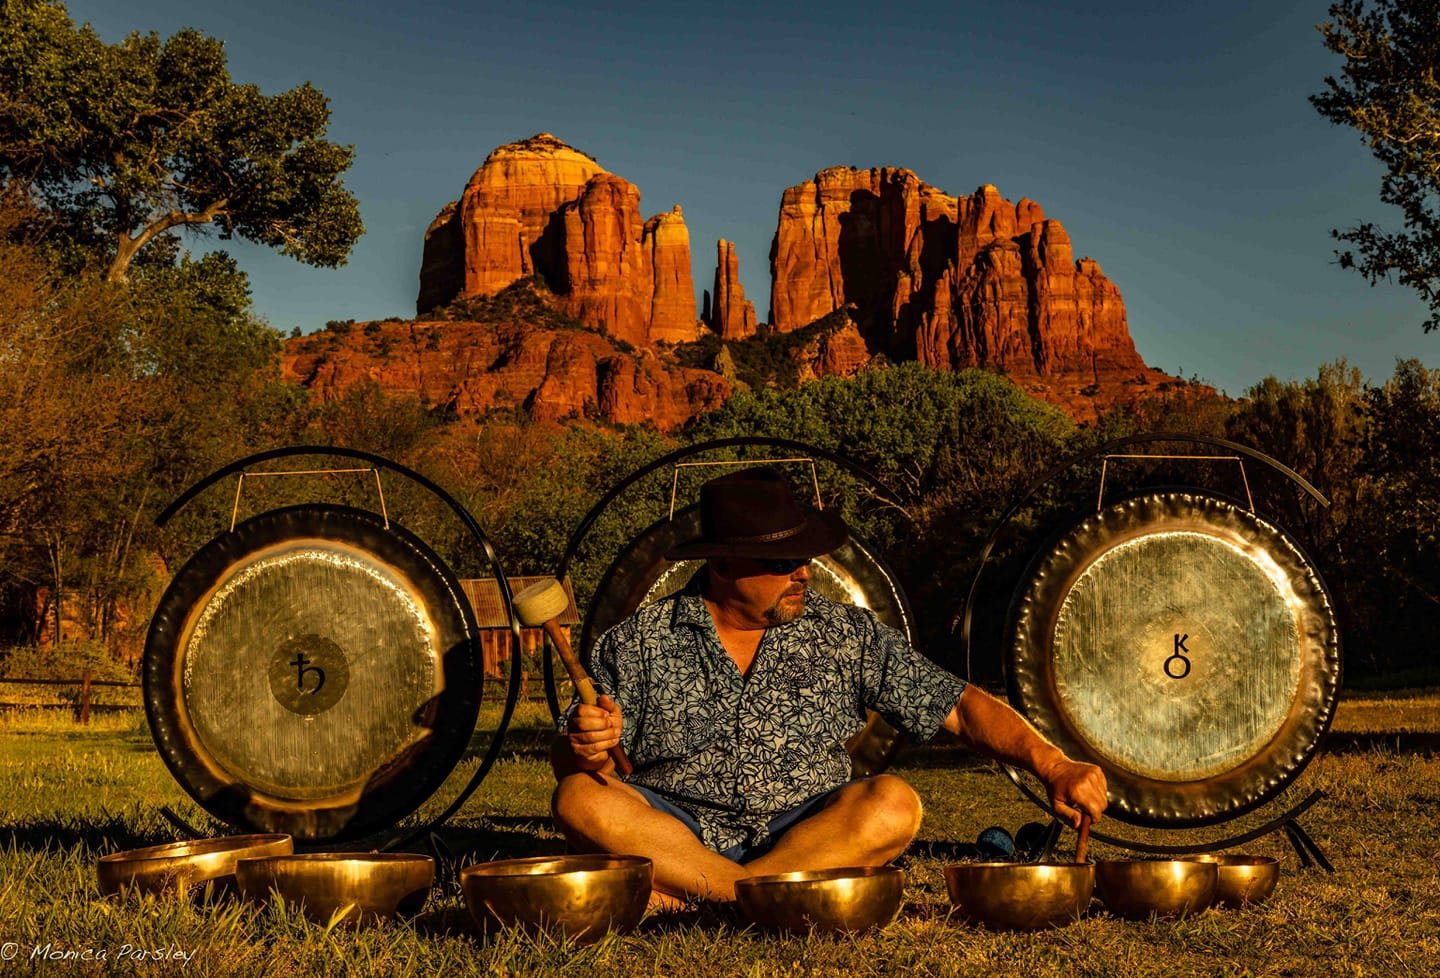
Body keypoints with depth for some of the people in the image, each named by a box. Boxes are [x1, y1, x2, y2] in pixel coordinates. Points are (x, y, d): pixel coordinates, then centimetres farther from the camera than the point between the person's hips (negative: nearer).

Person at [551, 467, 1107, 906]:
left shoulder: (846, 635, 7)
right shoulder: (639, 642, 4)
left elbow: (959, 707, 5)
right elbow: (568, 764, 4)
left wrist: (1054, 767, -9)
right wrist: (588, 748, -21)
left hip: (809, 833, 1)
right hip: (682, 832, -1)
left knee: (892, 803, -28)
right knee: (580, 798, -28)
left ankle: (685, 891, -23)